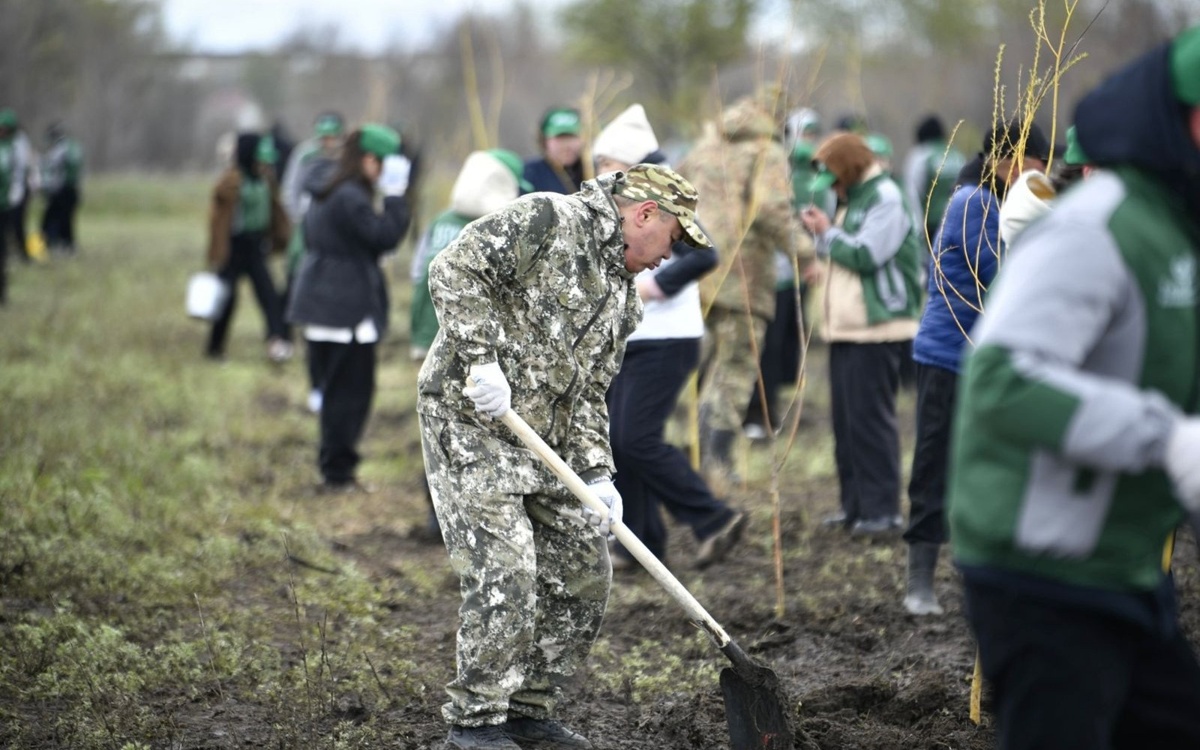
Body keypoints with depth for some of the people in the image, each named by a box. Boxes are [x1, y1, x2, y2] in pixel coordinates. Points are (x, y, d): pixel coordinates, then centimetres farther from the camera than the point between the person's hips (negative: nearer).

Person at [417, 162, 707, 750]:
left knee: (584, 571, 9)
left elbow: (588, 392, 16)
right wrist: (482, 359, -25)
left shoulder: (622, 297, 15)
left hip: (543, 444, 9)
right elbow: (455, 269, -19)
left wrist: (596, 474, 3)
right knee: (505, 574, -13)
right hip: (470, 421, -9)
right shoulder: (547, 219, -10)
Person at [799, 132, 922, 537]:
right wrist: (822, 234, 4)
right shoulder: (856, 199, 19)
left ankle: (882, 509, -4)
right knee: (845, 419, 10)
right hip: (847, 326, 10)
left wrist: (827, 232, -7)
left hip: (878, 328, -10)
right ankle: (855, 504, 16)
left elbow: (866, 254, -20)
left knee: (870, 418, -8)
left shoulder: (886, 198, -12)